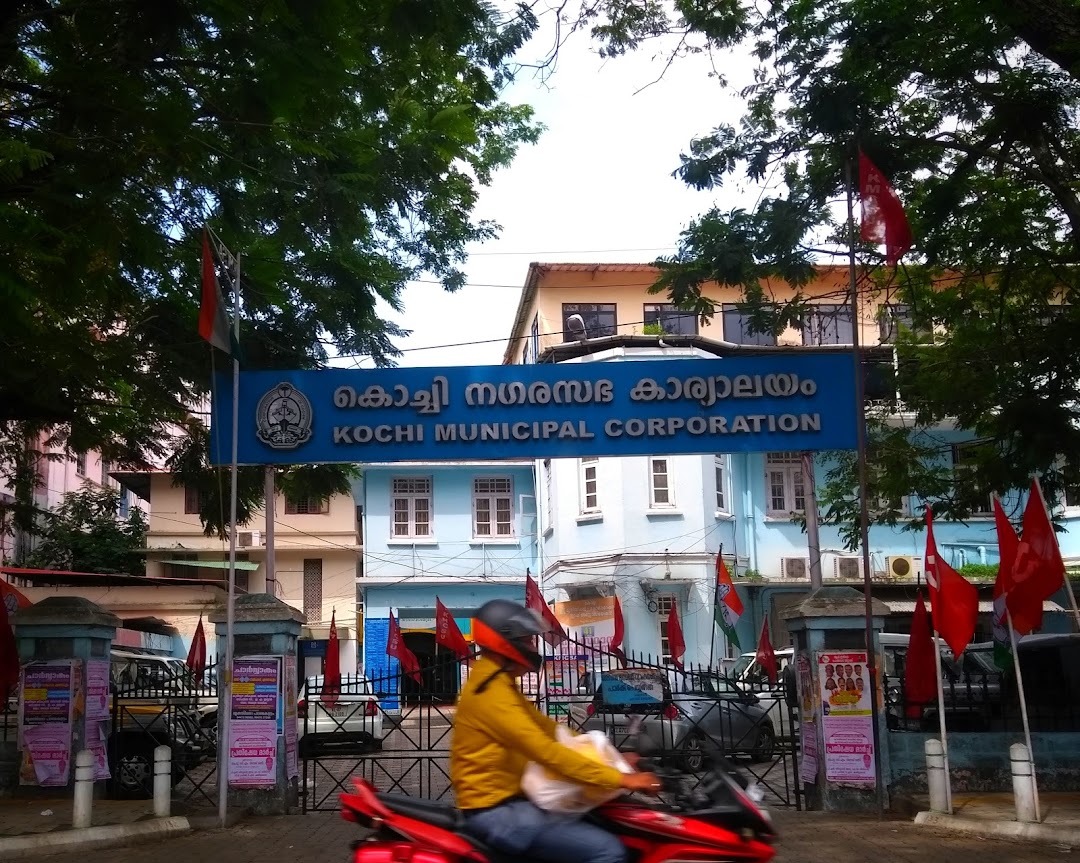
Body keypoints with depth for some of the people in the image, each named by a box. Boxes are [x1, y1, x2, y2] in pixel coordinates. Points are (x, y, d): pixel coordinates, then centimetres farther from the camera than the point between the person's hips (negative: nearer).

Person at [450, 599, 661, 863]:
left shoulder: (500, 684, 14)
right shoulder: (490, 692, -20)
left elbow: (547, 728, 16)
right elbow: (545, 751, -27)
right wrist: (620, 779, -27)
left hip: (506, 801, 11)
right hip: (495, 811, -11)